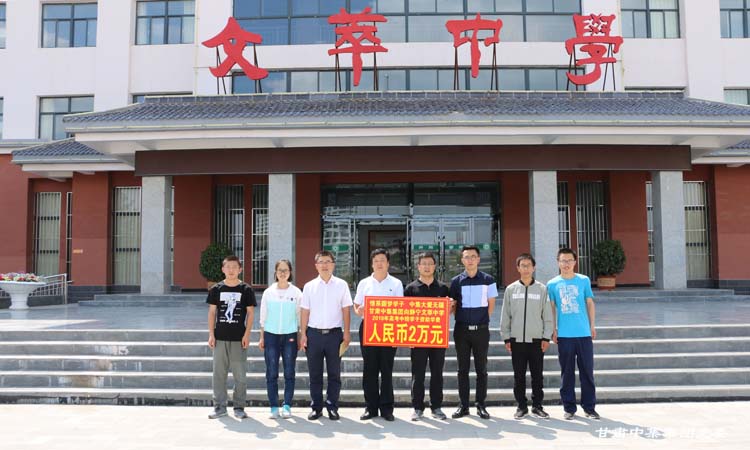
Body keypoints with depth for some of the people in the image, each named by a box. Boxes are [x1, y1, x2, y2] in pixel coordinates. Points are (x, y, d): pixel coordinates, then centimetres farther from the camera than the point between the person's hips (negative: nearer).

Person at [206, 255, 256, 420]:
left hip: (239, 338, -1)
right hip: (220, 338, 2)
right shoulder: (216, 289, 5)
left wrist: (247, 335, -6)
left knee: (240, 375, 2)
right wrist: (211, 334, 0)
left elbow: (250, 313, 2)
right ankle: (220, 407, 16)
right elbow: (212, 312, 7)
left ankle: (239, 407, 13)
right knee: (219, 373, 6)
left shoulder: (246, 289, 1)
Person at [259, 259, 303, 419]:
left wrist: (300, 338, 1)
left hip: (290, 336, -1)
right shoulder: (268, 292, 4)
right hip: (271, 335, 1)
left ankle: (287, 406, 8)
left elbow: (300, 317, 4)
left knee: (289, 373, 1)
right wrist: (262, 338, 5)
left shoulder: (296, 292, 2)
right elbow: (263, 317, 8)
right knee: (271, 374, 1)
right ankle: (274, 407, 9)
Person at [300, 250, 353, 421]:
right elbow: (305, 311, 6)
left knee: (334, 373, 5)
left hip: (334, 333, -1)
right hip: (314, 333, 1)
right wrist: (303, 334, 1)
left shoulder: (341, 285, 3)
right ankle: (316, 407, 17)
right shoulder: (309, 286, 5)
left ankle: (332, 407, 15)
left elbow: (346, 310, 3)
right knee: (315, 373, 7)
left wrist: (346, 333, -2)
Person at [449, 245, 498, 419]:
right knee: (463, 369, 6)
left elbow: (491, 305, 6)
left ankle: (481, 405, 14)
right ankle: (463, 405, 14)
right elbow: (453, 305, 8)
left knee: (481, 369, 5)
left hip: (481, 330, -1)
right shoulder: (456, 281, 4)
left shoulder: (488, 280, 1)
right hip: (461, 330, 1)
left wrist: (481, 320, 2)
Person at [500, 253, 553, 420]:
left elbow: (547, 315, 3)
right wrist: (506, 337, 2)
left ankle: (537, 405, 18)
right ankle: (522, 406, 17)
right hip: (516, 339, 1)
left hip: (536, 339, -1)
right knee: (519, 376, 6)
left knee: (537, 375, 6)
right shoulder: (511, 289, 5)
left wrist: (547, 337, -2)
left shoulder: (542, 289, 3)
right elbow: (505, 315, 6)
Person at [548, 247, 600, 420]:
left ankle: (589, 407, 16)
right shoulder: (552, 284, 3)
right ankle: (569, 408, 15)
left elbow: (590, 303, 9)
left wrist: (592, 325, 6)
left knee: (587, 371, 5)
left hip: (584, 334, 0)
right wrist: (553, 329, 1)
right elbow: (552, 308, 6)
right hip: (564, 335, 0)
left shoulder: (584, 280, 5)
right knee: (567, 373, 6)